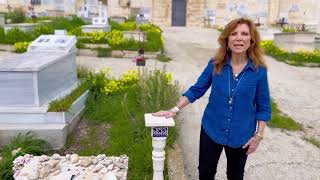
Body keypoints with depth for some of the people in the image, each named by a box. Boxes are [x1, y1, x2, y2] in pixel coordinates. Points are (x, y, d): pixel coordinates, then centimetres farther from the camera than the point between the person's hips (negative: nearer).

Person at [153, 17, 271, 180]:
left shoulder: (259, 70, -12)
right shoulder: (215, 64, -10)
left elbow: (263, 107, -4)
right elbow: (196, 90, -2)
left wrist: (258, 135, -6)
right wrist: (175, 109, -9)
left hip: (240, 136, 0)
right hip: (211, 130, 1)